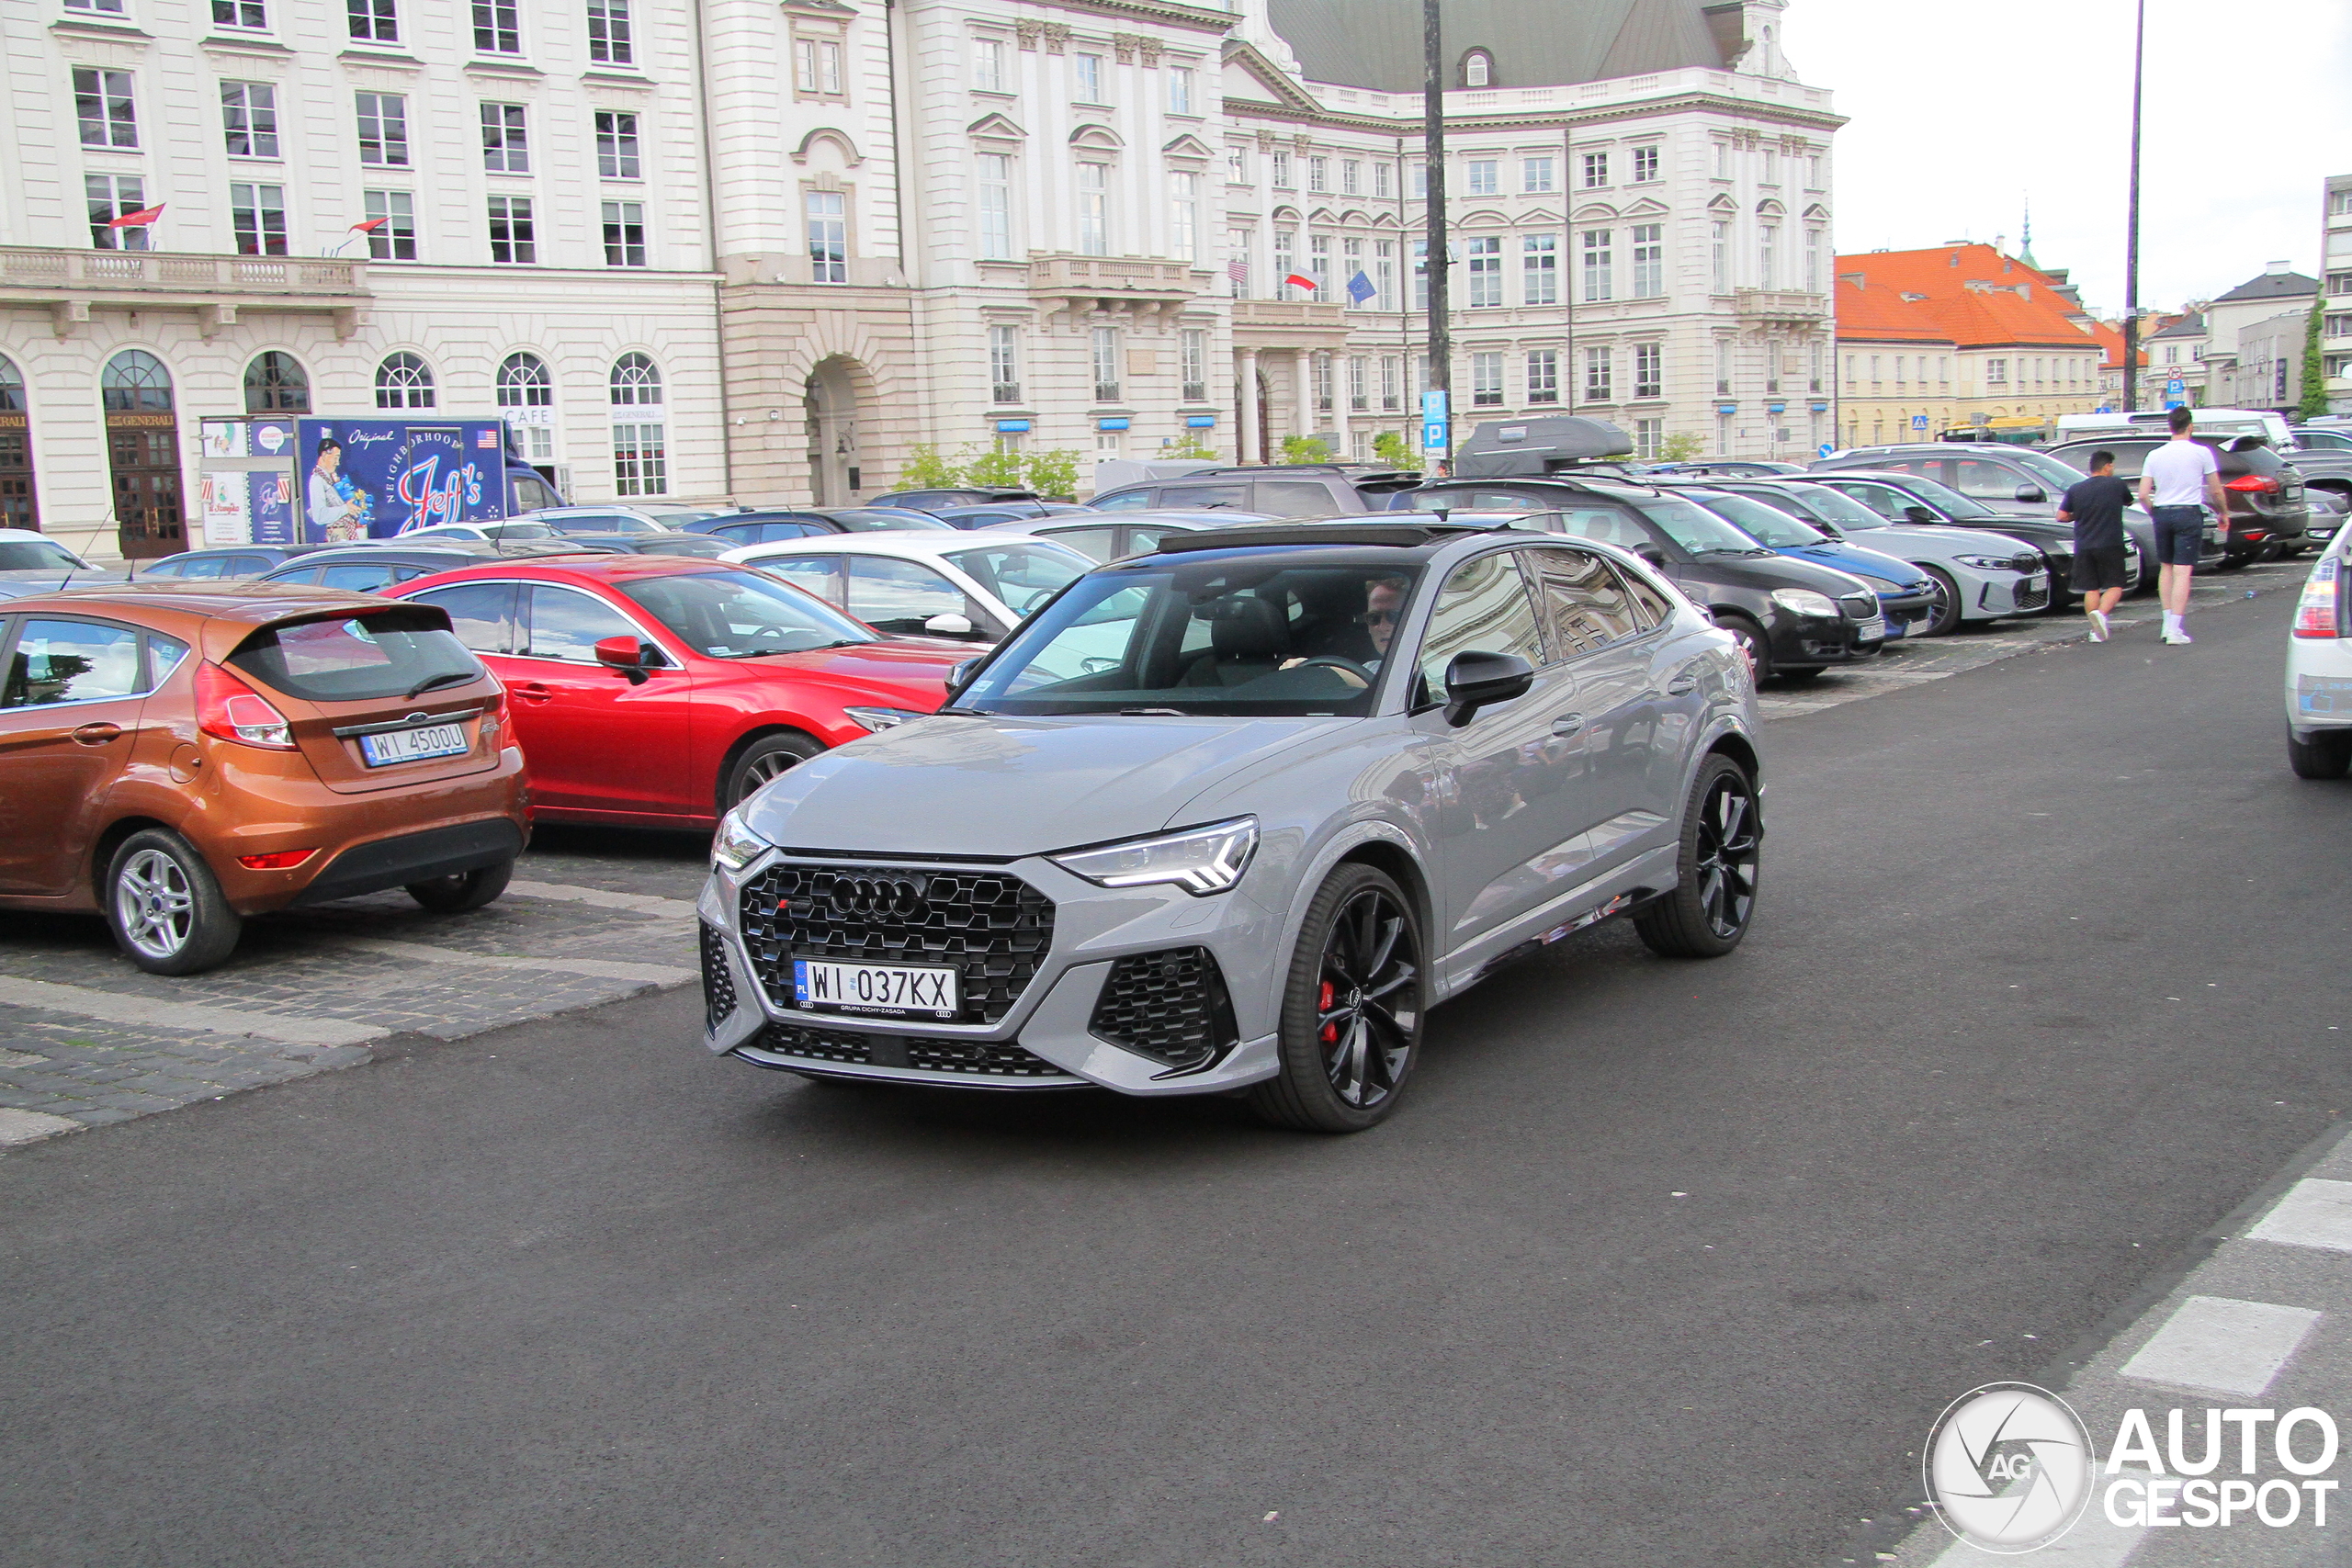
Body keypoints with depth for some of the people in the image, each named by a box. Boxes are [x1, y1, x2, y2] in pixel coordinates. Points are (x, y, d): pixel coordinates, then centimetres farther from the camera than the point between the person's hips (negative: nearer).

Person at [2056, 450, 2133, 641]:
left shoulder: (2075, 489, 4)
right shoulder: (2117, 485, 0)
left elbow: (2061, 516, 2)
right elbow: (2129, 501, 20)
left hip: (2083, 546, 3)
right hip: (2110, 545, -3)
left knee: (2091, 589, 9)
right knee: (2115, 586, 3)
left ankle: (2095, 631, 5)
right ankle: (2101, 613, -24)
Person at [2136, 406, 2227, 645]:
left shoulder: (2155, 455, 4)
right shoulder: (2201, 453, -4)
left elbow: (2143, 495, 1)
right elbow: (2216, 491, 1)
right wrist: (2223, 513, 17)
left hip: (2162, 513, 3)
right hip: (2189, 513, -3)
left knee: (2166, 567, 17)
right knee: (2182, 571, -5)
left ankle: (2168, 621, 17)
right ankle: (2175, 628, -10)